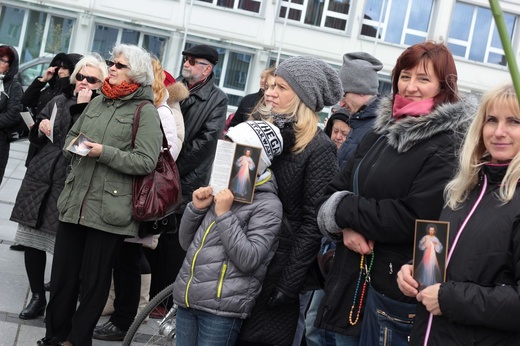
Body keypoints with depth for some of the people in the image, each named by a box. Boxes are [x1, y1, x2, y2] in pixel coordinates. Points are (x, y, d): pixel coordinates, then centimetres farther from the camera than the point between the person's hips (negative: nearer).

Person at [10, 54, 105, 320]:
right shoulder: (59, 101, 13)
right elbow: (34, 138, 19)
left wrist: (81, 107, -16)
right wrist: (40, 128, -2)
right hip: (40, 177, 6)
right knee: (33, 241, 8)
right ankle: (37, 297, 23)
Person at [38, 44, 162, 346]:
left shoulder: (146, 111, -5)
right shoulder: (97, 102, 15)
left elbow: (147, 162, -13)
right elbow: (71, 137, 24)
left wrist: (105, 152, -18)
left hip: (109, 208, -5)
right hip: (75, 202, 6)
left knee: (94, 280, 6)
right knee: (63, 273, 10)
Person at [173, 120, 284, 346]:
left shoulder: (267, 204, -7)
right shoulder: (221, 190, 13)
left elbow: (248, 260, -18)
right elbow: (186, 243, 17)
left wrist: (224, 214, -18)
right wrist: (196, 208, 0)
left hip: (221, 309, -6)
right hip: (187, 300, 7)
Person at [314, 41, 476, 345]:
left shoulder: (448, 149, -11)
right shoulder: (380, 132, 10)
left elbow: (413, 219, -21)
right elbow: (334, 192, 7)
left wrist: (344, 210, -13)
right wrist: (348, 227, -14)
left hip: (398, 290, -6)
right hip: (351, 281, 6)